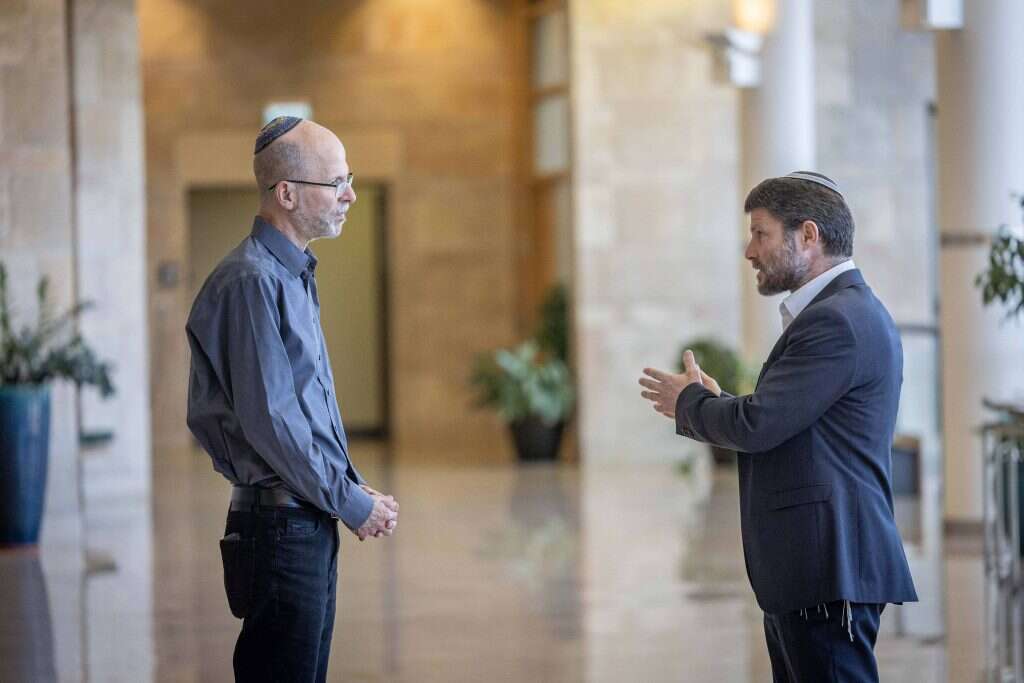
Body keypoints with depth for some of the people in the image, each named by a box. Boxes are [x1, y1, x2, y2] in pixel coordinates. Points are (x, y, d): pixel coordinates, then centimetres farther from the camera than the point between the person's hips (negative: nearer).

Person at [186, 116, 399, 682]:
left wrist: (355, 487, 10)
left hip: (312, 523, 10)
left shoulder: (293, 275, 16)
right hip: (281, 523, -10)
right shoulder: (252, 281, -16)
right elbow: (268, 419, -20)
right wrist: (353, 504, -13)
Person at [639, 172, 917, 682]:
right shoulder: (846, 311, 18)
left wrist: (688, 403, -2)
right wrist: (715, 403, 9)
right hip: (810, 566, 11)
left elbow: (758, 425, -20)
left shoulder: (838, 320, -16)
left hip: (829, 568, -11)